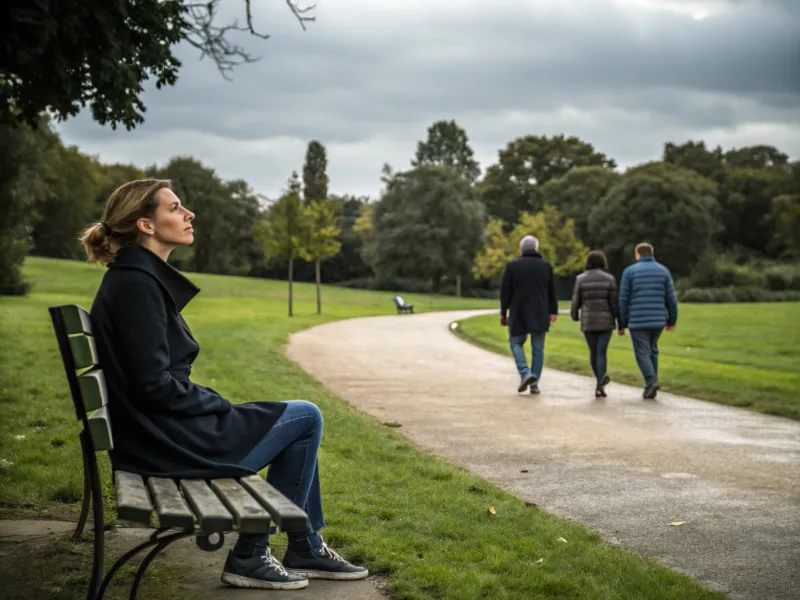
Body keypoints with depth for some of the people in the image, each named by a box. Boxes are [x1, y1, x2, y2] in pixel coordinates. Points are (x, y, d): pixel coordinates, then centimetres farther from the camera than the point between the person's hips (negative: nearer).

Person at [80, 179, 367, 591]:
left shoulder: (139, 278, 12)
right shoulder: (136, 284, -19)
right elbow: (154, 385, -23)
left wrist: (215, 404, 10)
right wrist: (221, 406, -10)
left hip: (160, 429, 10)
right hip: (169, 440, -10)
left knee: (301, 420, 19)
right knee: (306, 418, -1)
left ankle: (306, 548, 24)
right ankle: (250, 556, 6)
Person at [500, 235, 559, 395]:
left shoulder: (512, 266, -2)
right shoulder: (546, 266, 5)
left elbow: (505, 291, -3)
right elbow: (552, 292, 7)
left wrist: (503, 313, 3)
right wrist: (553, 311, 13)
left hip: (518, 314, -2)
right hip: (540, 315, 2)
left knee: (516, 343, 12)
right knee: (538, 348, 7)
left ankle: (525, 374, -9)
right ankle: (534, 383, 5)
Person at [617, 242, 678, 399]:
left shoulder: (629, 271, -2)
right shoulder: (663, 270, 6)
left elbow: (623, 300, -4)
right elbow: (671, 298, 4)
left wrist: (621, 324, 2)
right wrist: (672, 320, 13)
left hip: (638, 321, -3)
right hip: (658, 320, 3)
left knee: (642, 353, 2)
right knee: (652, 349, 20)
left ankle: (651, 382, -18)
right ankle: (651, 382, 16)